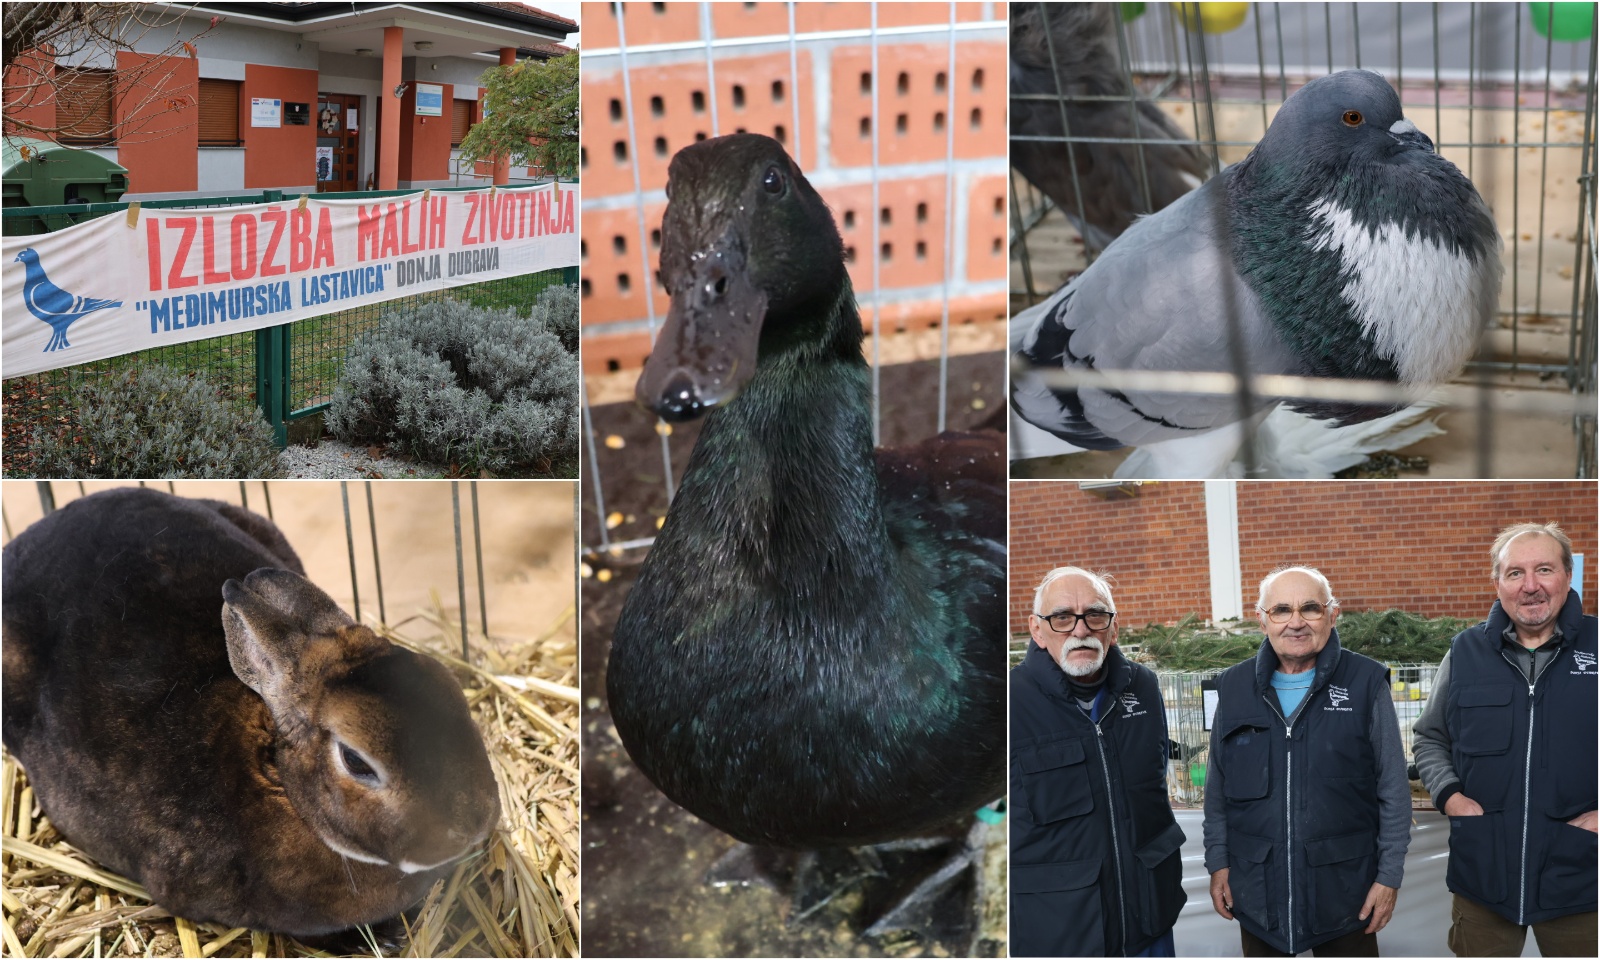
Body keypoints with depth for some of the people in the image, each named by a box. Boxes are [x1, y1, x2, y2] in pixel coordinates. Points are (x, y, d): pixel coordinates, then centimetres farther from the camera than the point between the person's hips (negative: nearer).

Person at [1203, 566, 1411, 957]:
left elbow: (1393, 791, -2)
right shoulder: (1234, 687, 4)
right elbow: (1218, 789, 11)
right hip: (1258, 891, 3)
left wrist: (1390, 874, -4)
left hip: (1344, 891, -2)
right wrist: (1218, 862, 7)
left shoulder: (1366, 683, -5)